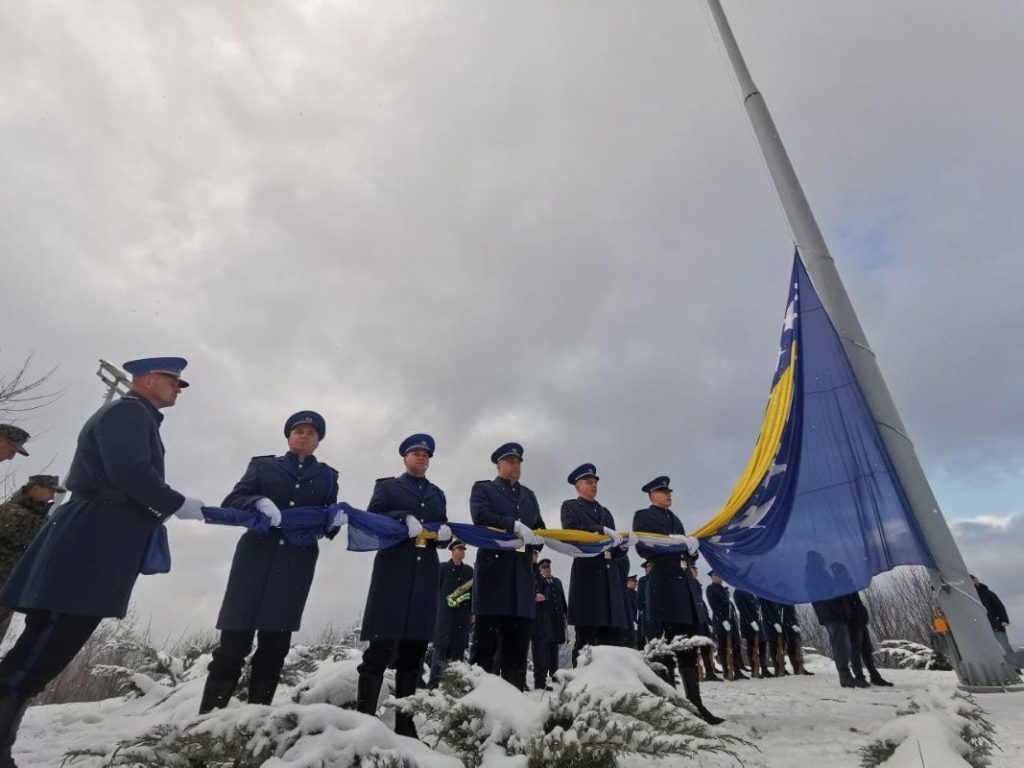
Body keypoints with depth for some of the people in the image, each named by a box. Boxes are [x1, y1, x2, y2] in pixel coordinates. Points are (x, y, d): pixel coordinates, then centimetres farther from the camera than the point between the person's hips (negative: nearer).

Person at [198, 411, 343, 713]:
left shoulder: (327, 477, 15)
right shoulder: (263, 465, 12)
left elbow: (327, 527, 10)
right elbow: (230, 503, 1)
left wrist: (336, 520, -14)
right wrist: (258, 502, -20)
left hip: (296, 563, 1)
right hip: (256, 556, -1)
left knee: (274, 645, 2)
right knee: (234, 641, -4)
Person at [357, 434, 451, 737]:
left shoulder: (437, 494, 23)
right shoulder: (387, 486, 12)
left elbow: (444, 530, 16)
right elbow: (372, 520, -4)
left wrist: (445, 531, -7)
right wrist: (404, 519, -19)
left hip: (425, 575, 4)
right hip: (393, 571, -4)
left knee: (414, 649, 7)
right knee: (381, 646, -8)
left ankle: (405, 723, 15)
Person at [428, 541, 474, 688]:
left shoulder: (469, 570, 12)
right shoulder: (442, 568, 3)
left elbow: (473, 592, 11)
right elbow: (434, 588, 0)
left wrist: (473, 612, 6)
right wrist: (435, 608, -6)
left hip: (463, 614, 3)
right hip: (445, 613, -3)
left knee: (459, 648, 4)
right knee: (441, 647, -5)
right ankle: (434, 681, -1)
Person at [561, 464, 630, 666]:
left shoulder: (605, 512, 26)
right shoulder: (570, 506, 10)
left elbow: (615, 551, 20)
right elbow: (570, 531, -11)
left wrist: (621, 546, -2)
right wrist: (602, 531, -18)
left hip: (610, 576, 6)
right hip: (587, 574, -5)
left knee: (613, 634, 2)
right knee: (586, 636, -8)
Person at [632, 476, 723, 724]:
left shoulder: (675, 519, 23)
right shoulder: (643, 516, 1)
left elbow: (690, 554, 21)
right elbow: (643, 548, -12)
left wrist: (691, 546, -2)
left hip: (685, 586, 7)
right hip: (665, 586, -7)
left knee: (689, 648, 6)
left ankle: (696, 705, 10)